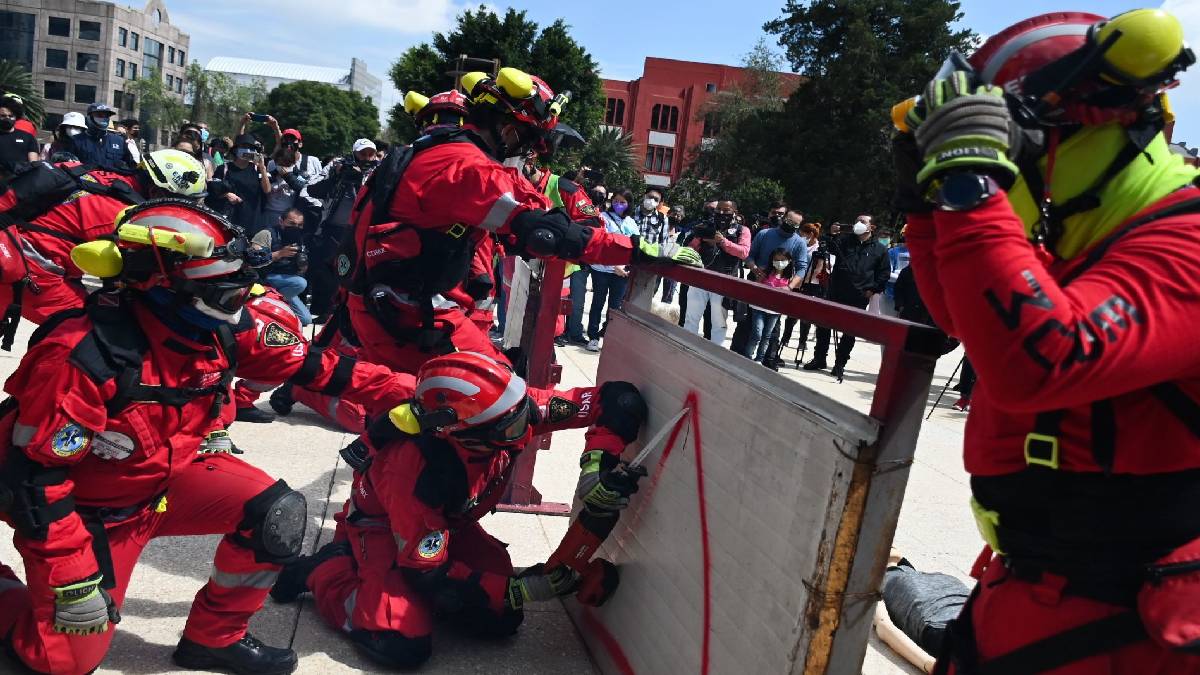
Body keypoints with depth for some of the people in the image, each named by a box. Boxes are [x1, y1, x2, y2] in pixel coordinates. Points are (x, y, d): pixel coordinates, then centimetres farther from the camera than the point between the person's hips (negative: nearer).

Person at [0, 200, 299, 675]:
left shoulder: (208, 334, -11)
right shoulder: (85, 356, -29)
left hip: (170, 478, 6)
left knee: (277, 512, -14)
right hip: (90, 510, -5)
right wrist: (71, 575, -22)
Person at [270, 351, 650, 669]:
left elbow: (615, 401, -25)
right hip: (382, 525, -5)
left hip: (449, 522, 6)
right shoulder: (415, 470, -39)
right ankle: (326, 570, 2)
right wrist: (517, 590, -31)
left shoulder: (507, 412, -28)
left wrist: (597, 464, -40)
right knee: (406, 646, -22)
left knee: (500, 621, -8)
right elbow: (429, 573, -29)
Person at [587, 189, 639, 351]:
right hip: (602, 268, -4)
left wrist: (629, 266, -5)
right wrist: (614, 266, -20)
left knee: (615, 304, 8)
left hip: (623, 271, 4)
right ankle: (593, 336, 13)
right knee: (598, 302, 5)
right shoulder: (604, 218, -3)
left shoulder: (631, 223, 12)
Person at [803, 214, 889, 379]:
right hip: (836, 293, 2)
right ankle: (819, 359, 18)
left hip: (859, 299, -2)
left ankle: (839, 364, 15)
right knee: (823, 325, 5)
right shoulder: (845, 239, 9)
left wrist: (873, 289, -1)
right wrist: (833, 235, -20)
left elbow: (884, 272, 8)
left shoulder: (879, 249, 5)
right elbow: (831, 249, -5)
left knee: (849, 332, 4)